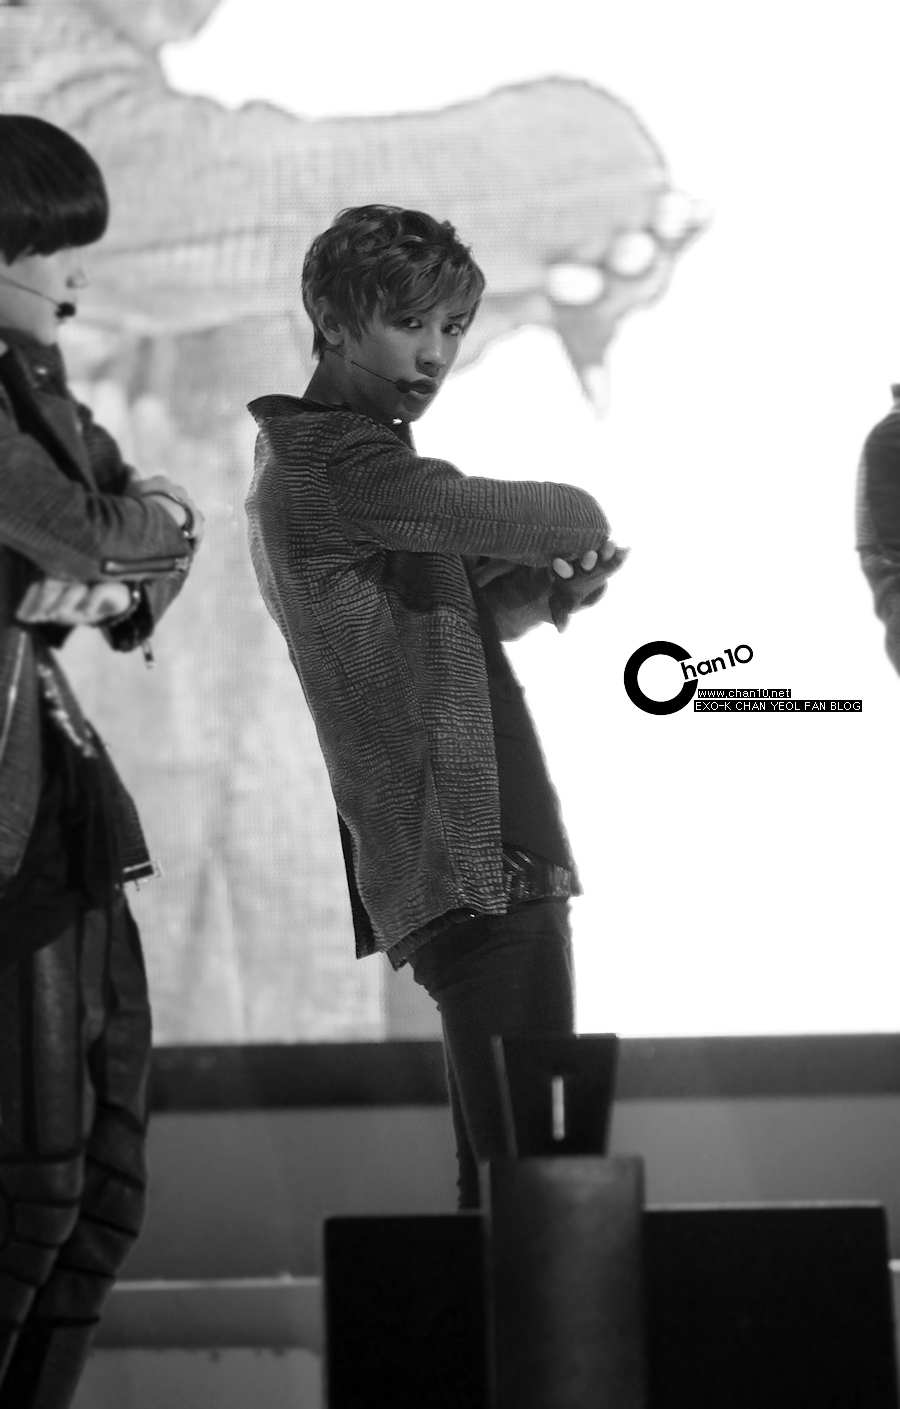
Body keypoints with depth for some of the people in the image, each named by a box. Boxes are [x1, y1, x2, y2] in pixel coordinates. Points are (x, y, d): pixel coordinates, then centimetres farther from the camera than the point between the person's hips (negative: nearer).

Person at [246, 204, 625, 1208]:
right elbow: (566, 520, -17)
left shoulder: (300, 464, 20)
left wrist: (547, 588, 5)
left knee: (501, 1164, 12)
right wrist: (582, 530, 6)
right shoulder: (335, 464, -12)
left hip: (458, 865, 11)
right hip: (478, 860, -11)